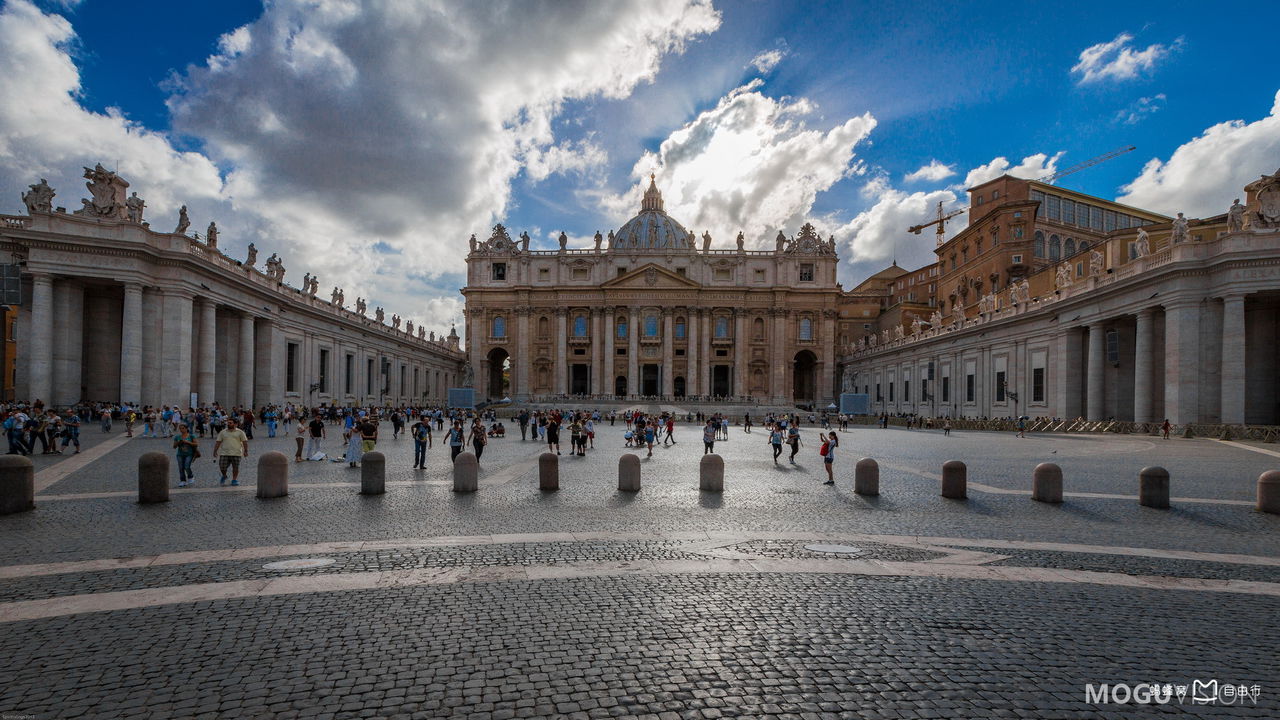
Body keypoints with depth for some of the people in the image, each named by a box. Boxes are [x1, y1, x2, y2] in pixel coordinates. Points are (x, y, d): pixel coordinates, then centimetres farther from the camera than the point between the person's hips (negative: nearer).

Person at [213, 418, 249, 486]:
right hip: (224, 453, 2)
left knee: (235, 467, 2)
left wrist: (245, 451, -4)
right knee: (222, 467, -1)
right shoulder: (223, 432, 8)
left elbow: (245, 442, 2)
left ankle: (234, 480, 15)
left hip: (236, 453, -2)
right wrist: (215, 451, 4)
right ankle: (224, 476, 27)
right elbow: (218, 442, 10)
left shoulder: (240, 432, 2)